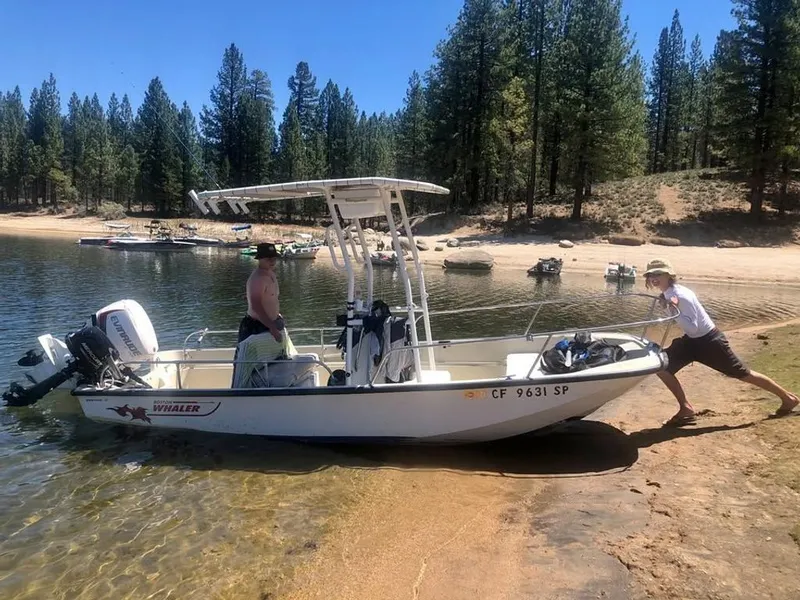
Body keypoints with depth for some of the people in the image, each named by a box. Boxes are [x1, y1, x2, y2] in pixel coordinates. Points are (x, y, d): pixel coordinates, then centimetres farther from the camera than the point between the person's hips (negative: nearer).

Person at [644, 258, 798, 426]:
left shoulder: (680, 295, -27)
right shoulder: (666, 294, -1)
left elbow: (692, 327, -29)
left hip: (710, 340, -8)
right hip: (691, 340, 8)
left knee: (743, 374, 6)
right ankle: (686, 409, 4)